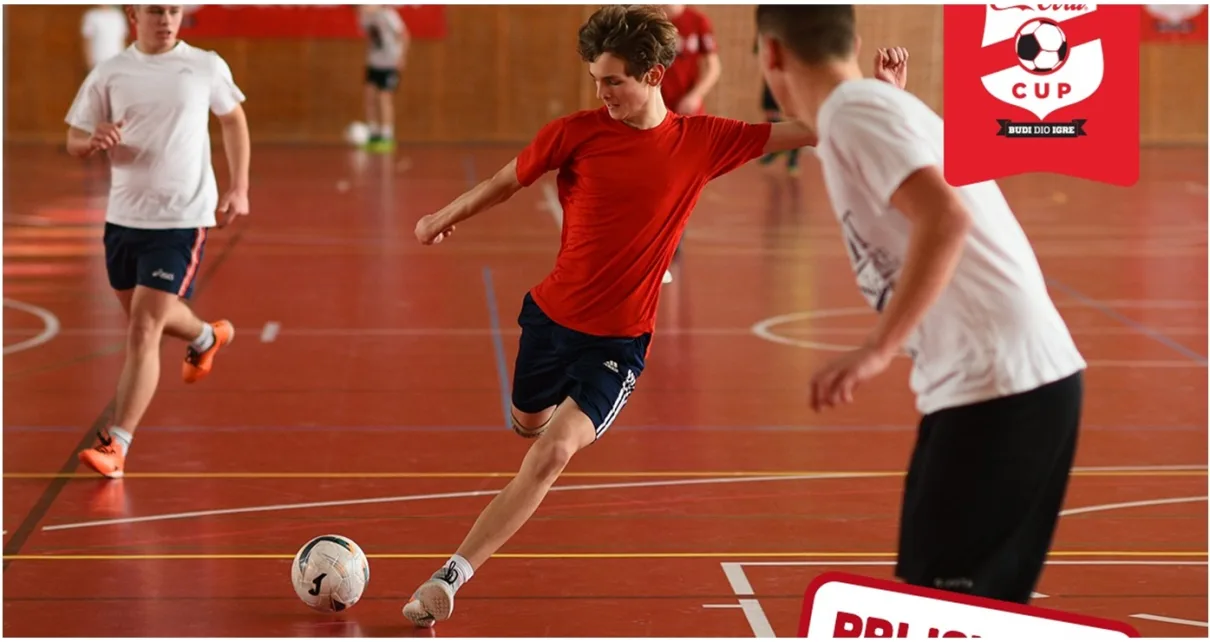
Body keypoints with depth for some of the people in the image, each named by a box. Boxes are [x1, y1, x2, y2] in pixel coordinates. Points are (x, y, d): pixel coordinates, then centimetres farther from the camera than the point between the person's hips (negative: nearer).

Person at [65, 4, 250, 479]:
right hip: (123, 216, 4)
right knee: (146, 317, 22)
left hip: (181, 219, -4)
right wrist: (95, 140, -20)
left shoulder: (206, 67, -2)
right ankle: (207, 337, 54)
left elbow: (233, 120, 14)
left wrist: (239, 188, 7)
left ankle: (116, 446, -9)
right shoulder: (108, 74, 0)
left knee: (143, 334, -12)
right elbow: (73, 142, 4)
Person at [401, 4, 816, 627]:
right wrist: (445, 217, 19)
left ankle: (452, 575, -20)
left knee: (554, 450, -21)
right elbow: (507, 180, 7)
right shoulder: (576, 131, -9)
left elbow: (805, 132, -4)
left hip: (619, 340, -2)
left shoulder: (703, 141, -8)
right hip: (550, 315, 3)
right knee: (528, 423, 25)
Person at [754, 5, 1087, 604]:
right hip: (1009, 379, 10)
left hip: (1000, 388, -10)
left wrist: (876, 349, -30)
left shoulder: (853, 111, -10)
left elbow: (946, 218, -25)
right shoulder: (879, 104, 18)